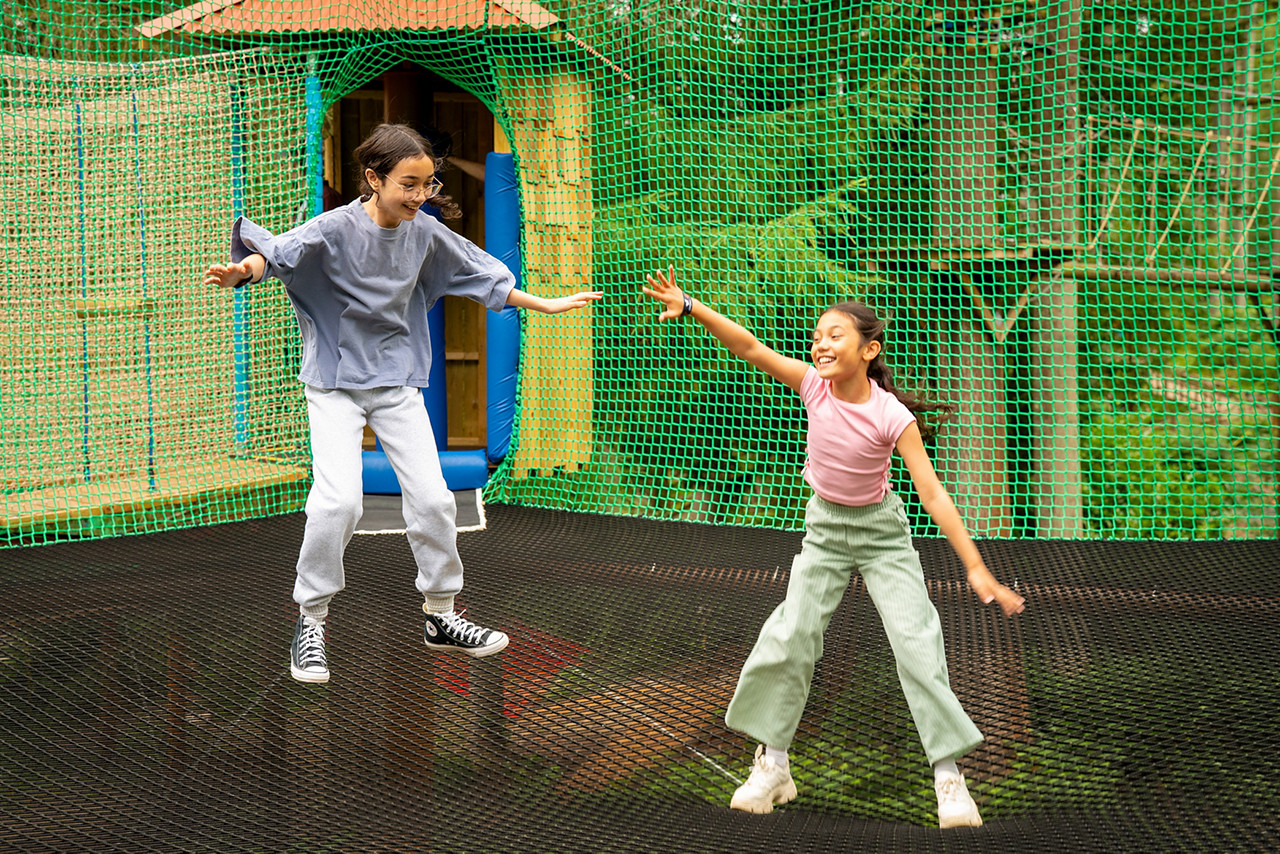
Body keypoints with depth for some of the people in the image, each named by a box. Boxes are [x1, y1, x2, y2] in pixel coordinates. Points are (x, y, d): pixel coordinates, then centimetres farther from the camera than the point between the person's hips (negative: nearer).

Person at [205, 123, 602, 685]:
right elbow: (279, 252, -34)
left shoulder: (426, 233, -2)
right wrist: (243, 270, -56)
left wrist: (546, 305, 16)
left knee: (432, 497, 1)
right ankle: (311, 622, -2)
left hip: (397, 380, 5)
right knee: (339, 497, -19)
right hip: (335, 380, -5)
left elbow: (479, 274, 13)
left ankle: (441, 617, 18)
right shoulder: (334, 229, -17)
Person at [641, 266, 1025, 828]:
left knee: (917, 643, -12)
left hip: (882, 531, -3)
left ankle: (948, 775, -4)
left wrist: (976, 568, -27)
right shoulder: (814, 385, -15)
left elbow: (932, 494, -25)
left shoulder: (893, 417, -24)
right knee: (788, 639, -2)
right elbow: (750, 348, -16)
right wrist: (691, 308, -28)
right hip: (825, 528, 3)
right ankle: (772, 765, 11)